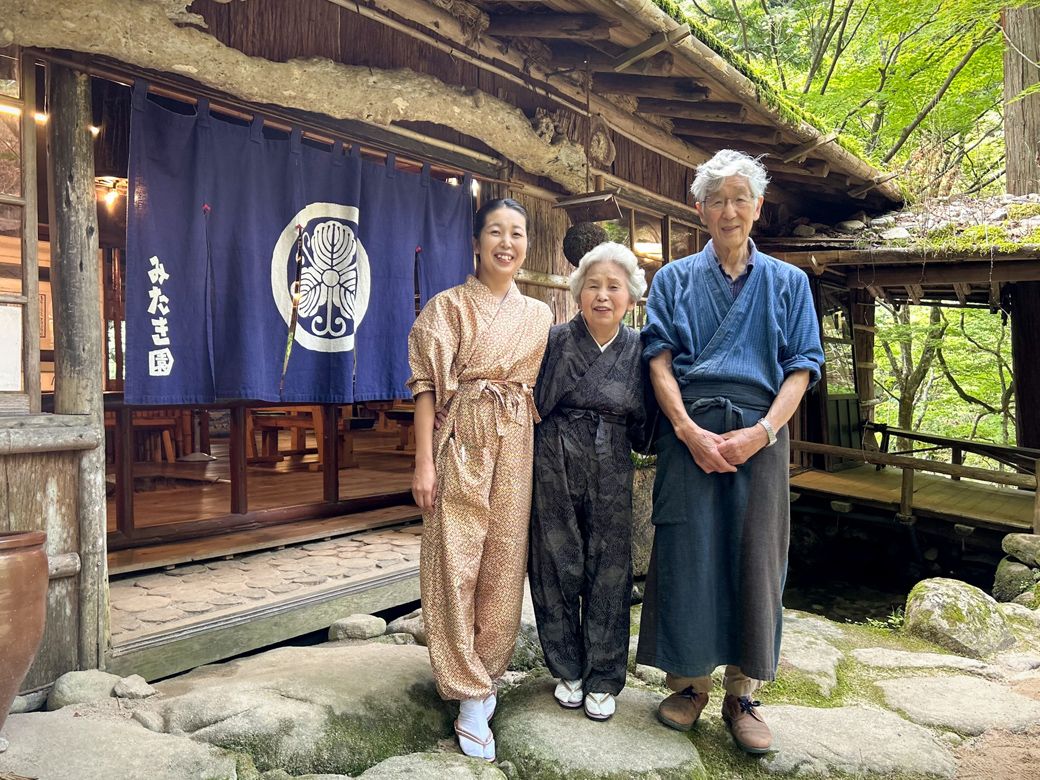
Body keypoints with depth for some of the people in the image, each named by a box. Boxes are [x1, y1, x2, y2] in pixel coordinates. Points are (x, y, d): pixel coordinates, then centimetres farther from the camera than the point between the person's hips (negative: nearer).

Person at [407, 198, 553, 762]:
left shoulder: (539, 315, 13)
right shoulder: (447, 305, 1)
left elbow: (543, 390, 14)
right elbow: (428, 385, -4)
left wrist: (542, 458, 8)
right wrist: (424, 462, -12)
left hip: (517, 448, 4)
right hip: (460, 444, -3)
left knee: (504, 561, 6)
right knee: (455, 561, -3)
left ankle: (484, 673, 23)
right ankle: (471, 694, 6)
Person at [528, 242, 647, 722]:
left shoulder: (639, 350, 4)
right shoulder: (554, 340, -1)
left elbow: (643, 425, 11)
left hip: (611, 475, 1)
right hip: (554, 470, -1)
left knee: (608, 575, 6)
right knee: (557, 570, 8)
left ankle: (603, 680, 23)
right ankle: (567, 671, 26)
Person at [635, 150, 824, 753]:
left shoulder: (788, 282, 12)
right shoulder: (675, 278, 11)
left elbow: (802, 367, 4)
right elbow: (659, 358, 1)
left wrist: (761, 432, -12)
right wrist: (689, 430, -13)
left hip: (759, 435, 1)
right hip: (688, 432, 0)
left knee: (754, 557, 2)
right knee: (685, 551, 0)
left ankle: (743, 693, 16)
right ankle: (688, 681, 17)